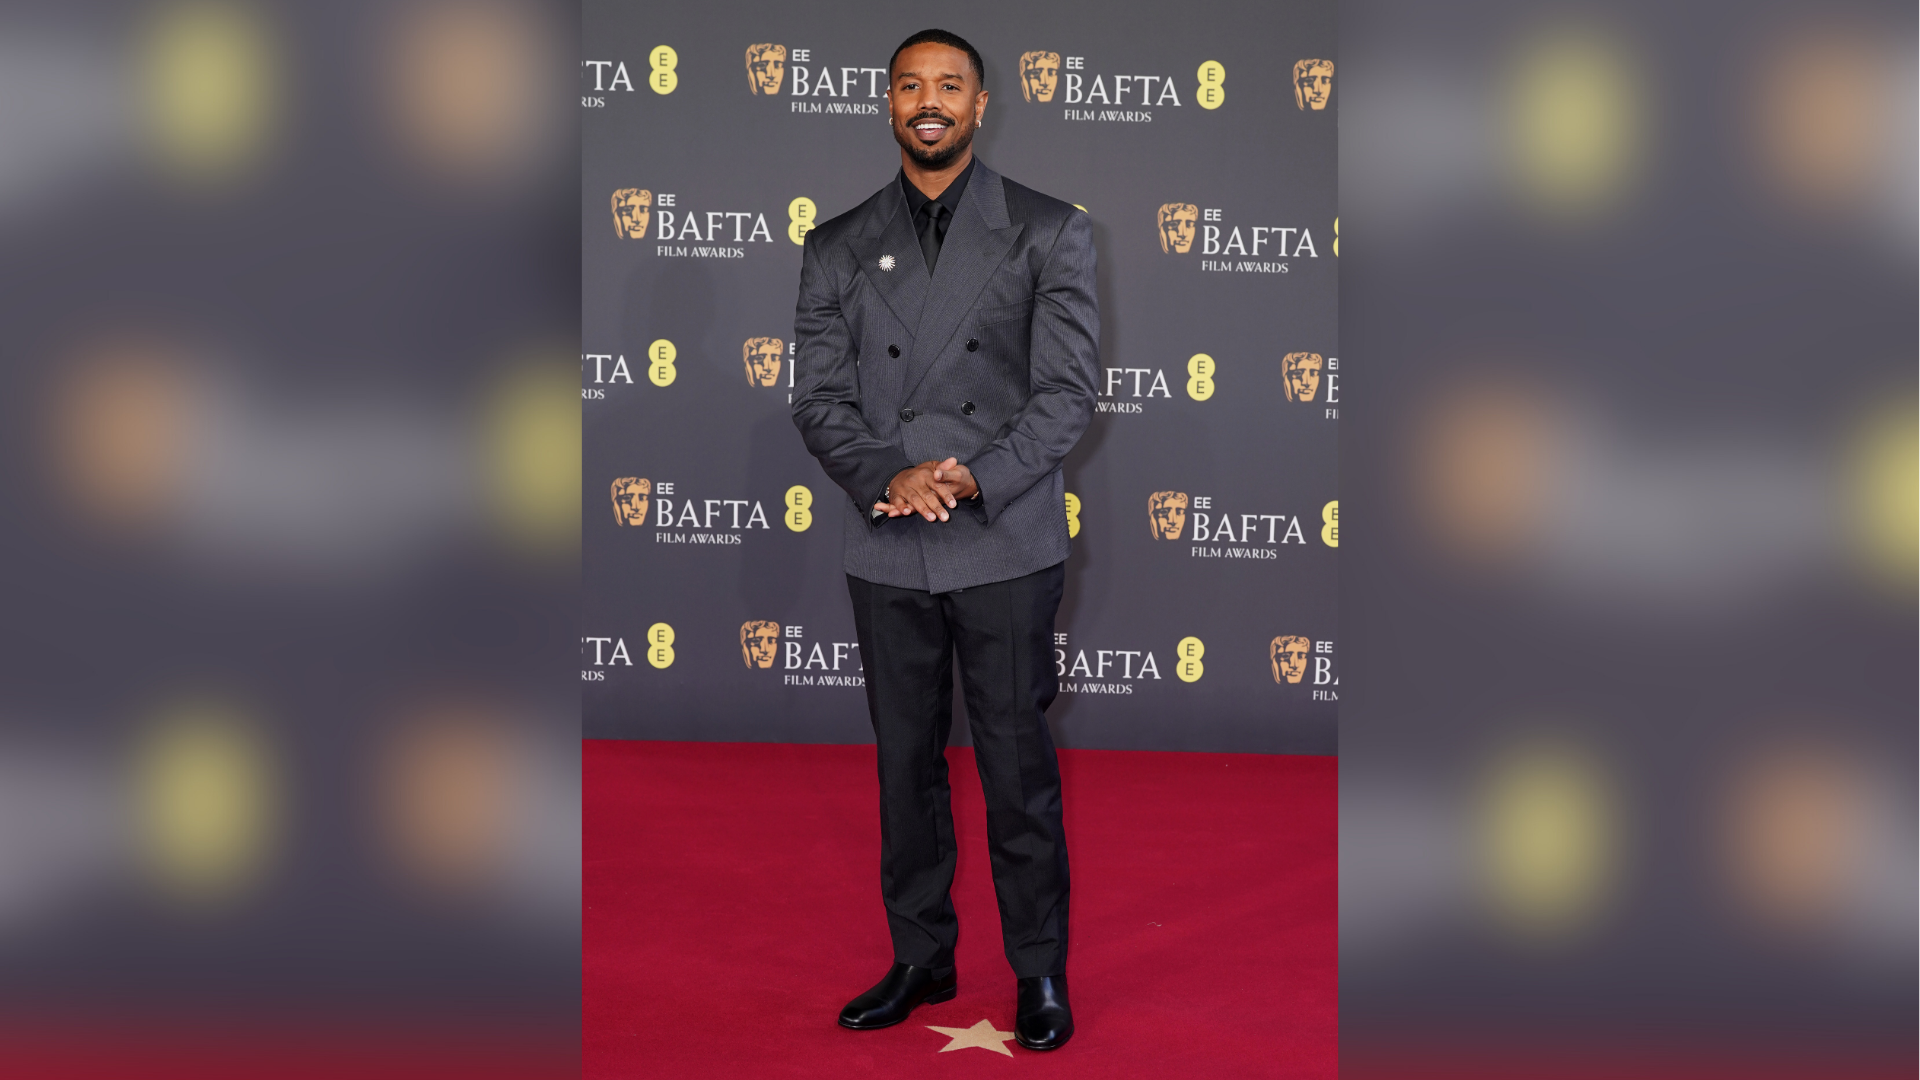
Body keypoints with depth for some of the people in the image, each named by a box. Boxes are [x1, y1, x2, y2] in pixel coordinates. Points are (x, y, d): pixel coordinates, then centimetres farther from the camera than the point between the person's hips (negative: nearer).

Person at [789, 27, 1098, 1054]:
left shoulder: (1048, 232, 2)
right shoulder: (837, 247, 9)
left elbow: (1068, 390, -4)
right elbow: (816, 398, 4)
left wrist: (974, 478, -17)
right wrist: (890, 477, -15)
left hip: (1008, 545, -3)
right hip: (887, 552, 3)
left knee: (1018, 765, 3)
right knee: (905, 763, 11)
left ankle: (1040, 970, 16)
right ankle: (921, 957, 25)